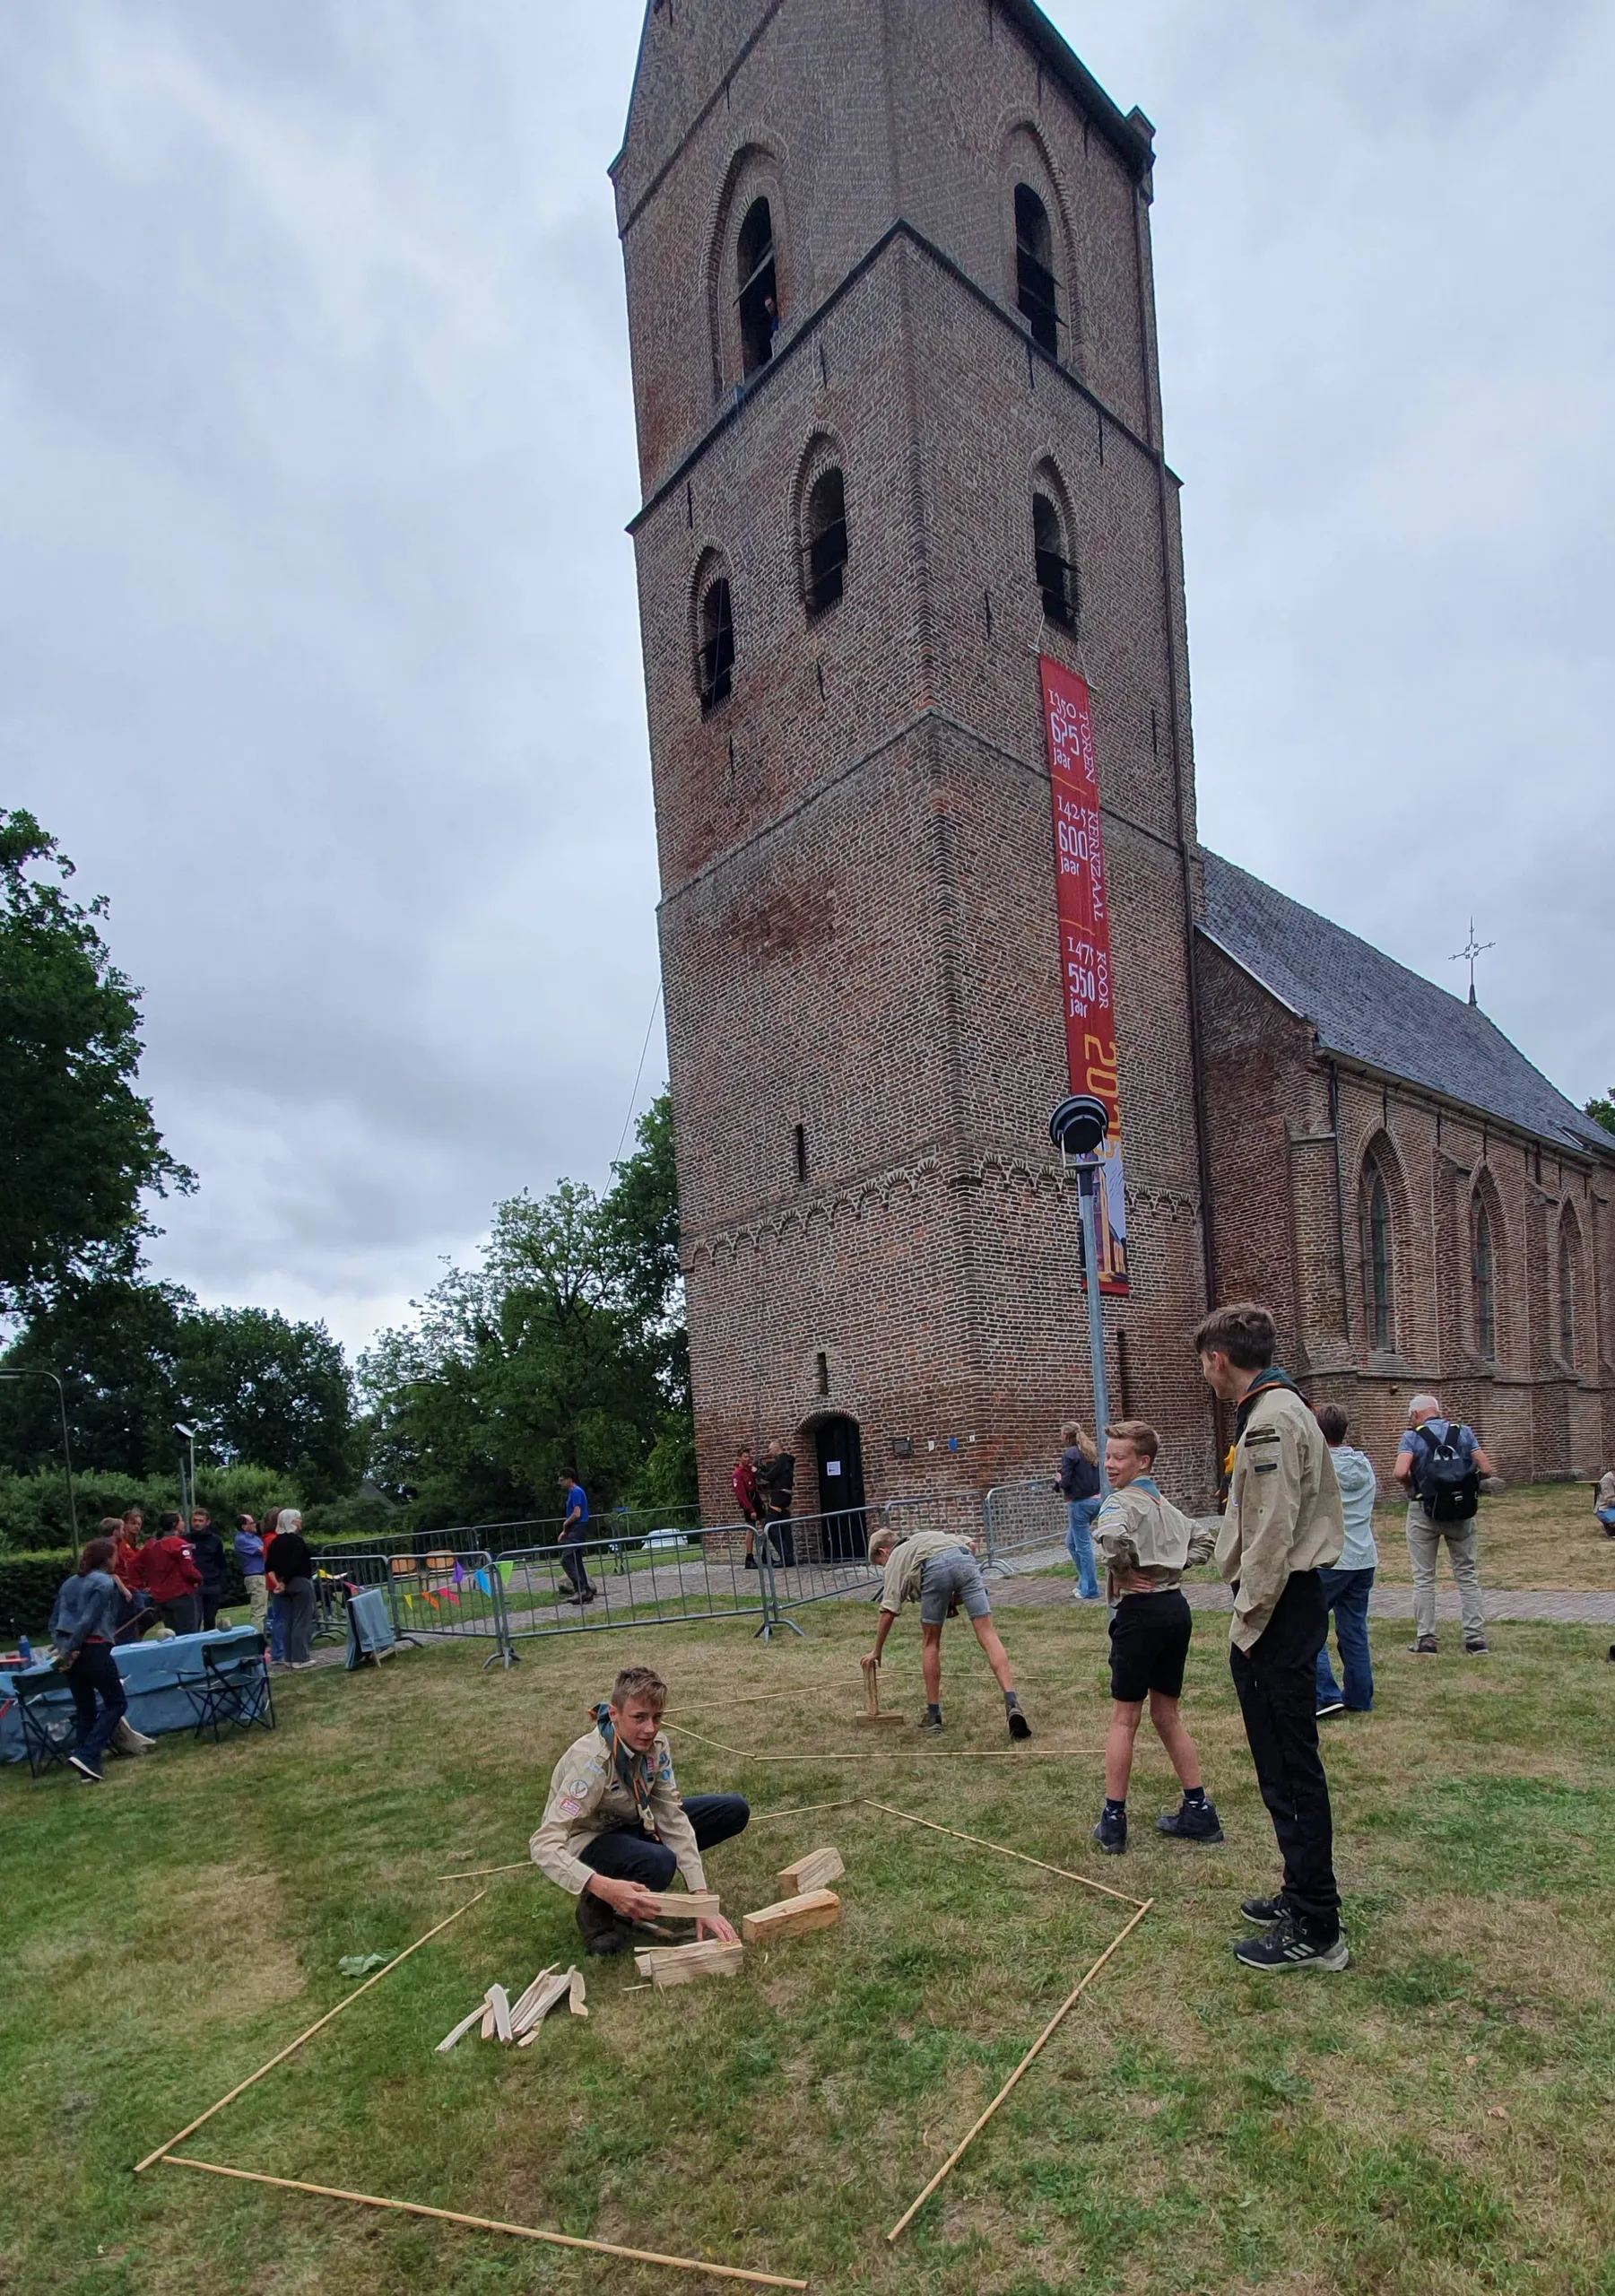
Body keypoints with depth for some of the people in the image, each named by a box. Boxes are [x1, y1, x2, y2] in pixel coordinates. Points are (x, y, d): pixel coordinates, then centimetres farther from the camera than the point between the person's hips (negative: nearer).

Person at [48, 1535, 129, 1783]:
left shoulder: (69, 1583, 17)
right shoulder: (105, 1582, -7)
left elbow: (54, 1622, 14)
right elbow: (89, 1620, -15)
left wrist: (63, 1648, 2)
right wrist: (70, 1651, -9)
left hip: (71, 1653, 8)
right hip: (93, 1650, -8)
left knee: (85, 1711, 15)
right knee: (116, 1703, 5)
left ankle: (89, 1769, 15)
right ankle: (86, 1755, -9)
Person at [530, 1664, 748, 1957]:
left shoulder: (656, 1746, -14)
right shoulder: (591, 1762, -34)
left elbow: (674, 1820, -15)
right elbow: (543, 1845, -40)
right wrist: (604, 1887, -53)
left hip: (631, 1826, 7)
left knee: (734, 1811, -5)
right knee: (658, 1864, -38)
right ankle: (598, 1909, -5)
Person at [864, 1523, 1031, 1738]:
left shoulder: (894, 1560, 29)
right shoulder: (930, 1535, 44)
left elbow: (888, 1613, 20)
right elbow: (971, 1545, 29)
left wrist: (877, 1651, 32)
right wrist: (957, 1596, 30)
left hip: (934, 1568, -3)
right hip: (964, 1560, 3)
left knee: (930, 1643, 18)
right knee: (988, 1635, -1)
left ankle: (934, 1714, 22)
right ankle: (1012, 1703, -17)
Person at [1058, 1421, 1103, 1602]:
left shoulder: (1069, 1454, -14)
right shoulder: (1091, 1451, 10)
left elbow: (1066, 1482, -16)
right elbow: (1099, 1476, 12)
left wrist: (1059, 1480, 3)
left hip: (1079, 1503, -8)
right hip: (1095, 1500, 8)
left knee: (1083, 1546, 0)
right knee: (1071, 1542, 19)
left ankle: (1090, 1590, 5)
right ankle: (1085, 1581, 22)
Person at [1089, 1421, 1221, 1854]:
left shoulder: (1121, 1502, -11)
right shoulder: (1164, 1505, 16)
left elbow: (1113, 1537, -34)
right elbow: (1203, 1541, 29)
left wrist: (1123, 1573, -15)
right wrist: (1171, 1567, 15)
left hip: (1141, 1611, -8)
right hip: (1177, 1607, 8)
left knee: (1124, 1717, 3)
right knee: (1167, 1715, 18)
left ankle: (1113, 1821, 9)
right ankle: (1198, 1813, 21)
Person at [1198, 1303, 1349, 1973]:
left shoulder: (1271, 1418, -18)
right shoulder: (1277, 1410, 14)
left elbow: (1273, 1536, -22)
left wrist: (1247, 1625, -15)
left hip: (1278, 1613, -10)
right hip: (1288, 1603, 10)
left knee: (1290, 1770, -2)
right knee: (1286, 1765, 19)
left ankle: (1315, 1931, 8)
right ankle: (1304, 1896, 32)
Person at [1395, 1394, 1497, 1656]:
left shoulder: (1413, 1436, -6)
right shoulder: (1464, 1432, 3)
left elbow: (1401, 1472, -20)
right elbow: (1488, 1469, -5)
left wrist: (1410, 1487, 0)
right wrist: (1466, 1479, 13)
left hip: (1424, 1511, -2)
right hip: (1462, 1511, 2)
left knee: (1423, 1578, 6)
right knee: (1467, 1576, 12)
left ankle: (1426, 1640, 6)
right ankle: (1476, 1639, 11)